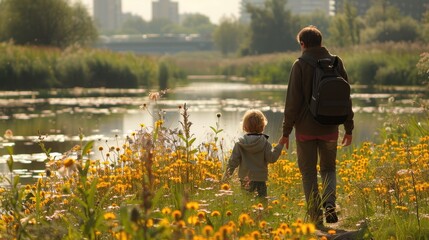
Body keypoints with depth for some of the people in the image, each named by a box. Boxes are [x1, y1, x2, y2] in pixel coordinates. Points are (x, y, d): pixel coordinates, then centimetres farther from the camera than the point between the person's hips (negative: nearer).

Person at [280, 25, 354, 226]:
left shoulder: (300, 65, -9)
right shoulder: (336, 63, 2)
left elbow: (293, 100, -10)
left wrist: (286, 131, -4)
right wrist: (348, 128, 13)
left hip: (306, 128, -3)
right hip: (329, 128, 3)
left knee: (308, 172, 7)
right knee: (328, 169, 18)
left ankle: (316, 217, 4)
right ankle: (329, 203, -7)